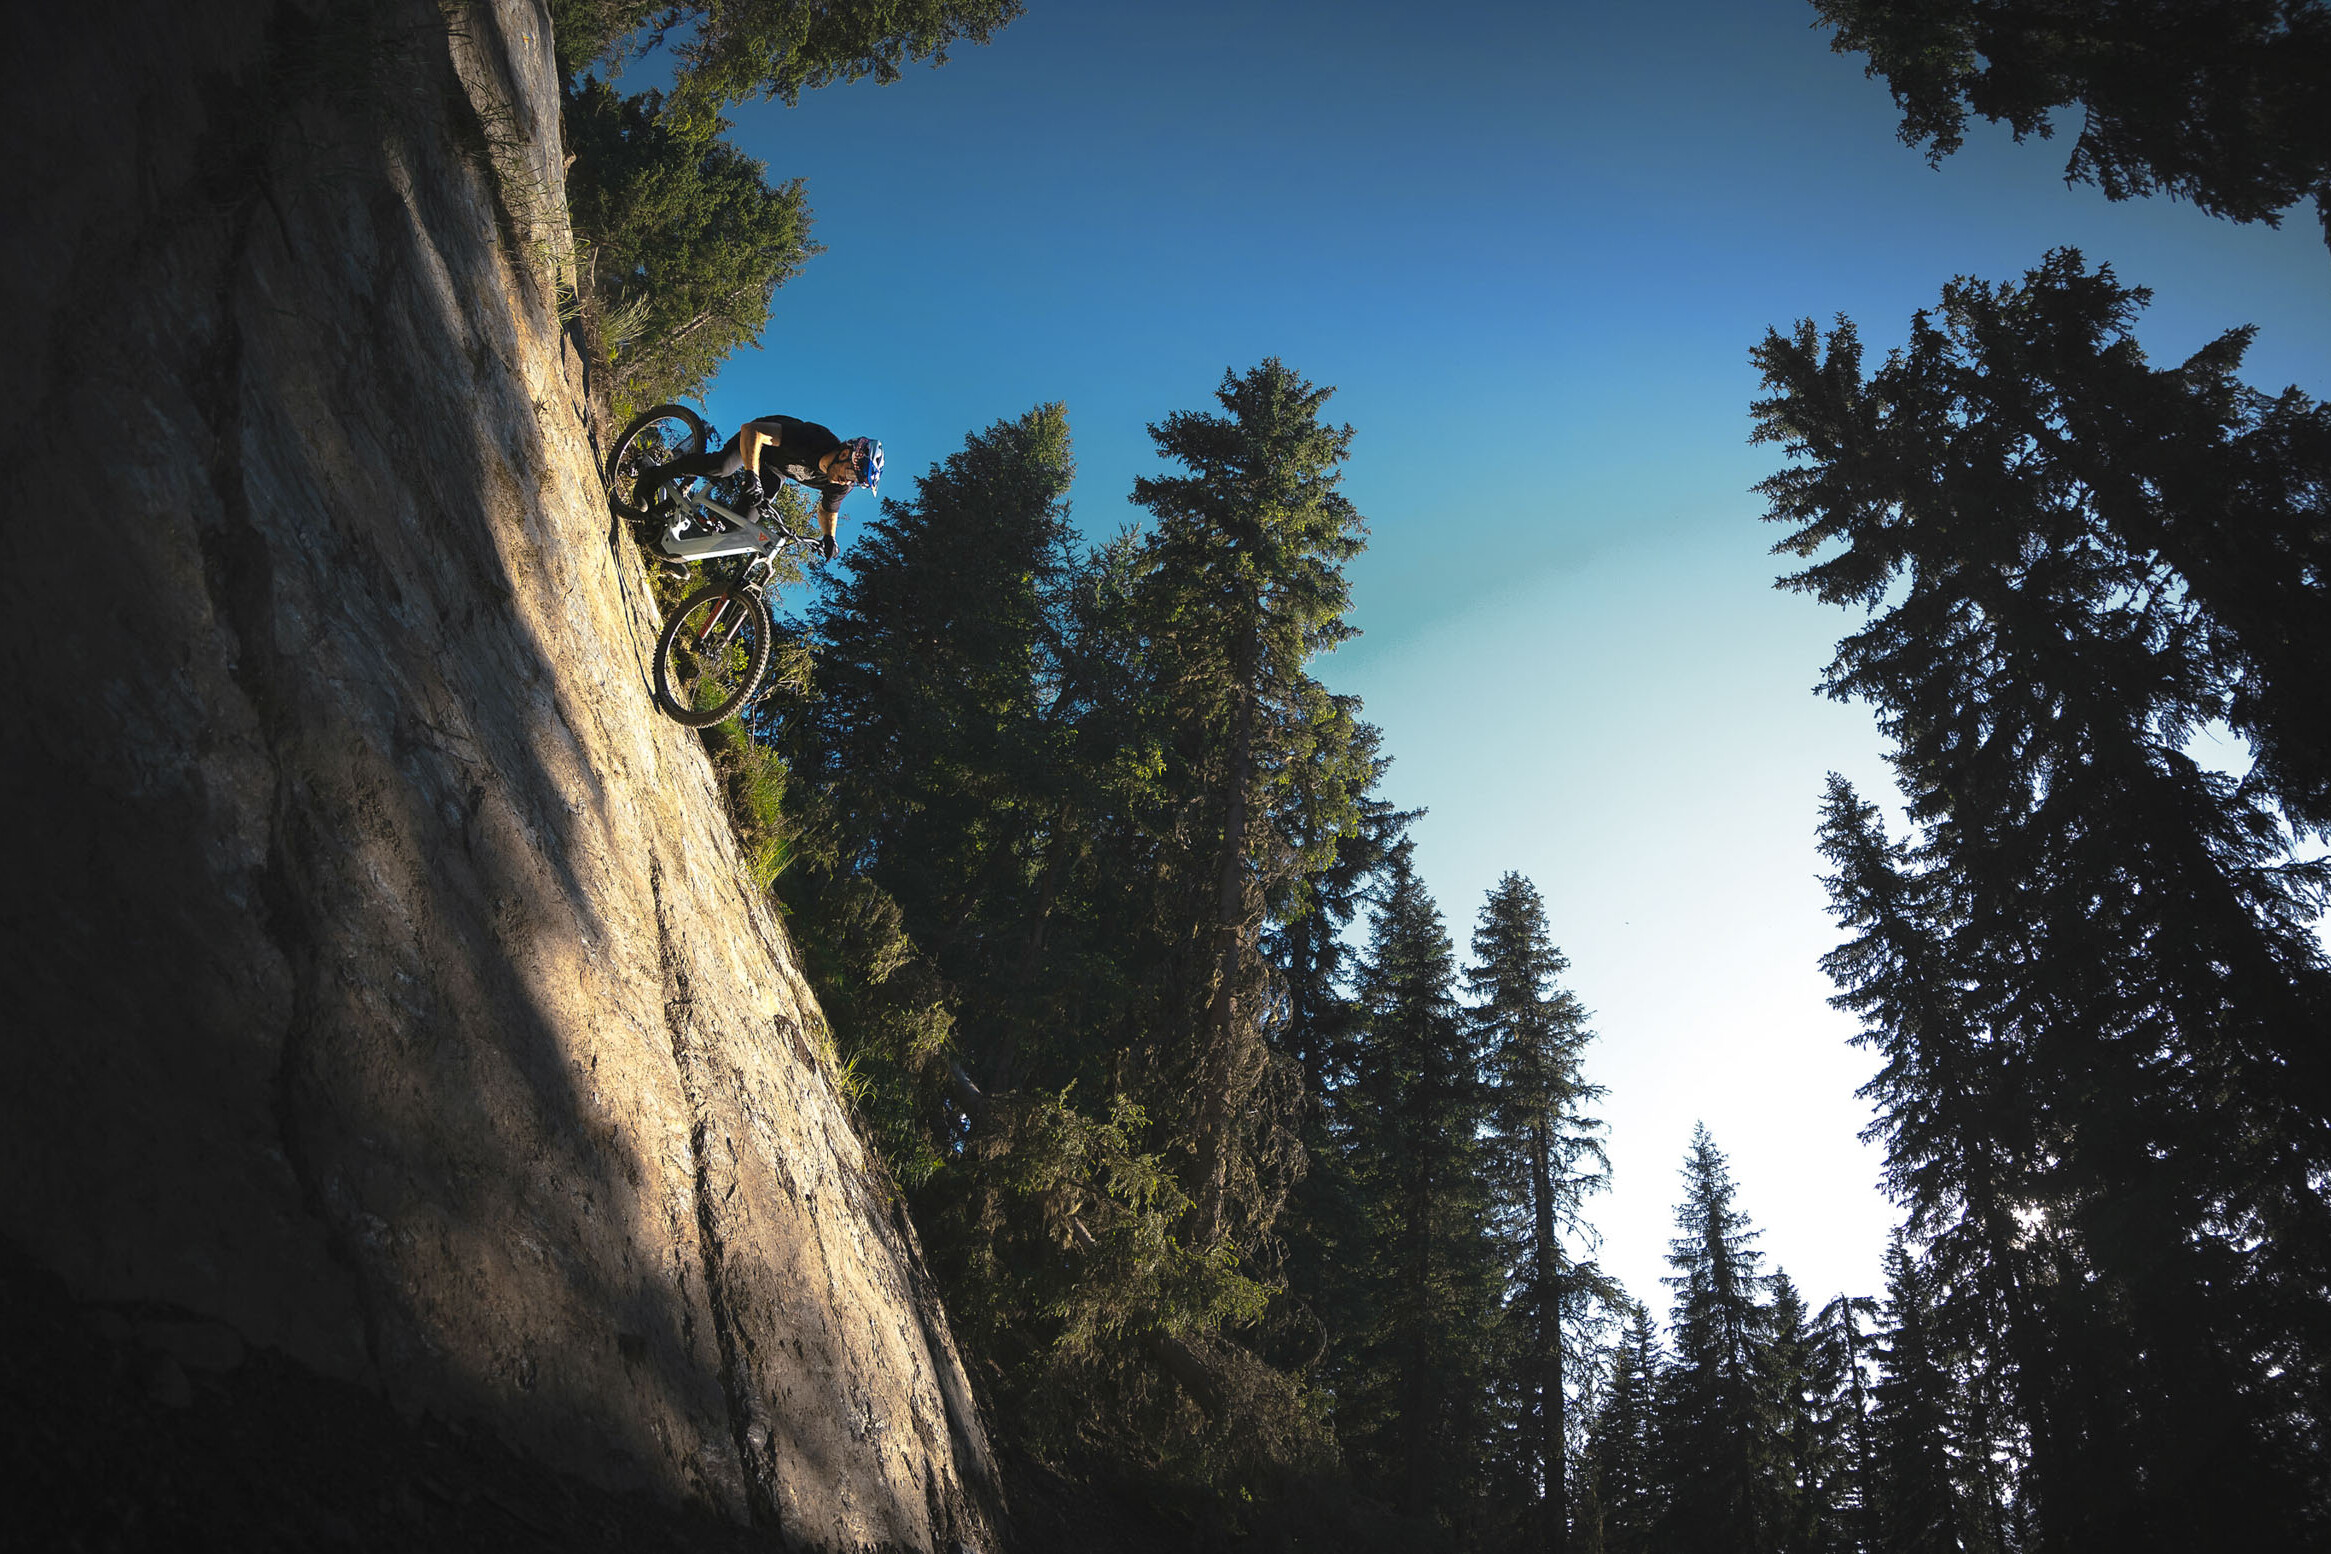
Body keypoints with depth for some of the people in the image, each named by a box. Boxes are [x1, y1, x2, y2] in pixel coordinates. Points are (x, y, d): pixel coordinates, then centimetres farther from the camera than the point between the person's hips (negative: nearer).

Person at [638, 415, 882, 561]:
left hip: (775, 471, 4)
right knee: (720, 466, -32)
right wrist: (751, 475, -55)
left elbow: (827, 509, -3)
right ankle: (655, 475, -10)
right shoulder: (810, 440, -44)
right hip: (759, 440, -4)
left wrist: (828, 537, -23)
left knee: (747, 519, -14)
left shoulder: (841, 486, -26)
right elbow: (750, 430, -43)